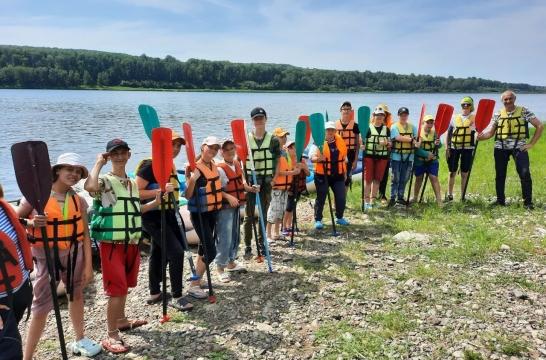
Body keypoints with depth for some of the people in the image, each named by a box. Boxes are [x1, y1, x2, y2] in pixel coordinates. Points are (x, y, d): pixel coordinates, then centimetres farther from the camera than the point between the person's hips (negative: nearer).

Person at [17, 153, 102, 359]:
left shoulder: (79, 201, 0)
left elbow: (85, 234, 1)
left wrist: (88, 264, -1)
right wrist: (31, 223, -27)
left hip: (74, 254, 5)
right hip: (47, 256, -4)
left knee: (76, 294, 19)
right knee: (42, 304, -3)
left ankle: (80, 340, 39)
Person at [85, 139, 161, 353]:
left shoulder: (132, 183, 12)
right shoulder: (105, 181, -11)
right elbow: (89, 186, -36)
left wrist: (155, 202, 11)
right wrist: (99, 163, -21)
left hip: (131, 242, 7)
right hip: (112, 243, -7)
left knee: (124, 285, 20)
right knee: (116, 288, -7)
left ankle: (121, 320, 38)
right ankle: (111, 336, 3)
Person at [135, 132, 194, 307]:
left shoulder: (171, 166, 9)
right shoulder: (150, 166, -17)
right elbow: (135, 193, -22)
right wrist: (160, 190, -28)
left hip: (168, 216, 9)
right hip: (153, 217, -9)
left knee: (158, 254, 18)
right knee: (176, 252, -14)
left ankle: (154, 294, 32)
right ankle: (176, 297, -2)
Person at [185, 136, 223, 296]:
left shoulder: (213, 165, 6)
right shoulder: (195, 168, -19)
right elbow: (188, 195, -24)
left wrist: (228, 197, 15)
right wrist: (191, 179, -38)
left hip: (213, 212, 8)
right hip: (199, 214, -8)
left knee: (204, 246, 17)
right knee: (211, 251, -10)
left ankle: (197, 278, 32)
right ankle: (194, 285, 1)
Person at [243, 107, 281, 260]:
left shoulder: (273, 140, 1)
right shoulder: (245, 139, -2)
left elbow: (277, 161, 4)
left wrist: (273, 178, -4)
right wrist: (244, 179, -9)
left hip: (266, 181, 1)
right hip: (250, 180, -1)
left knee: (264, 214, 10)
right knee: (249, 215, 1)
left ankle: (261, 244, 23)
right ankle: (247, 246, 8)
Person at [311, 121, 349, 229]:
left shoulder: (340, 141, 7)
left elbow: (344, 158, 17)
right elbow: (312, 157, -17)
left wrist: (345, 172, 18)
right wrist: (319, 158, -39)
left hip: (338, 175, 4)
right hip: (322, 175, -4)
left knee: (341, 197, 6)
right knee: (321, 198, 3)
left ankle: (339, 217, 25)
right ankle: (318, 220, 13)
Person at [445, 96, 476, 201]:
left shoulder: (474, 118, 4)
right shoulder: (455, 118, 10)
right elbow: (449, 133, 11)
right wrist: (447, 147, 3)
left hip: (467, 148, -1)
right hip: (454, 148, 2)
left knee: (464, 173, 4)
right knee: (452, 172, 5)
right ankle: (449, 194, 13)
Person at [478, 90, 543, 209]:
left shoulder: (524, 111, 1)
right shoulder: (498, 115, 7)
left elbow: (540, 126, 1)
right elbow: (490, 132, 4)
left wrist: (531, 143, -4)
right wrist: (479, 136, -18)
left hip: (519, 146, -3)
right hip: (501, 147, 3)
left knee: (525, 173, -11)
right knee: (500, 174, 8)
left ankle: (528, 202, 0)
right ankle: (500, 200, 22)